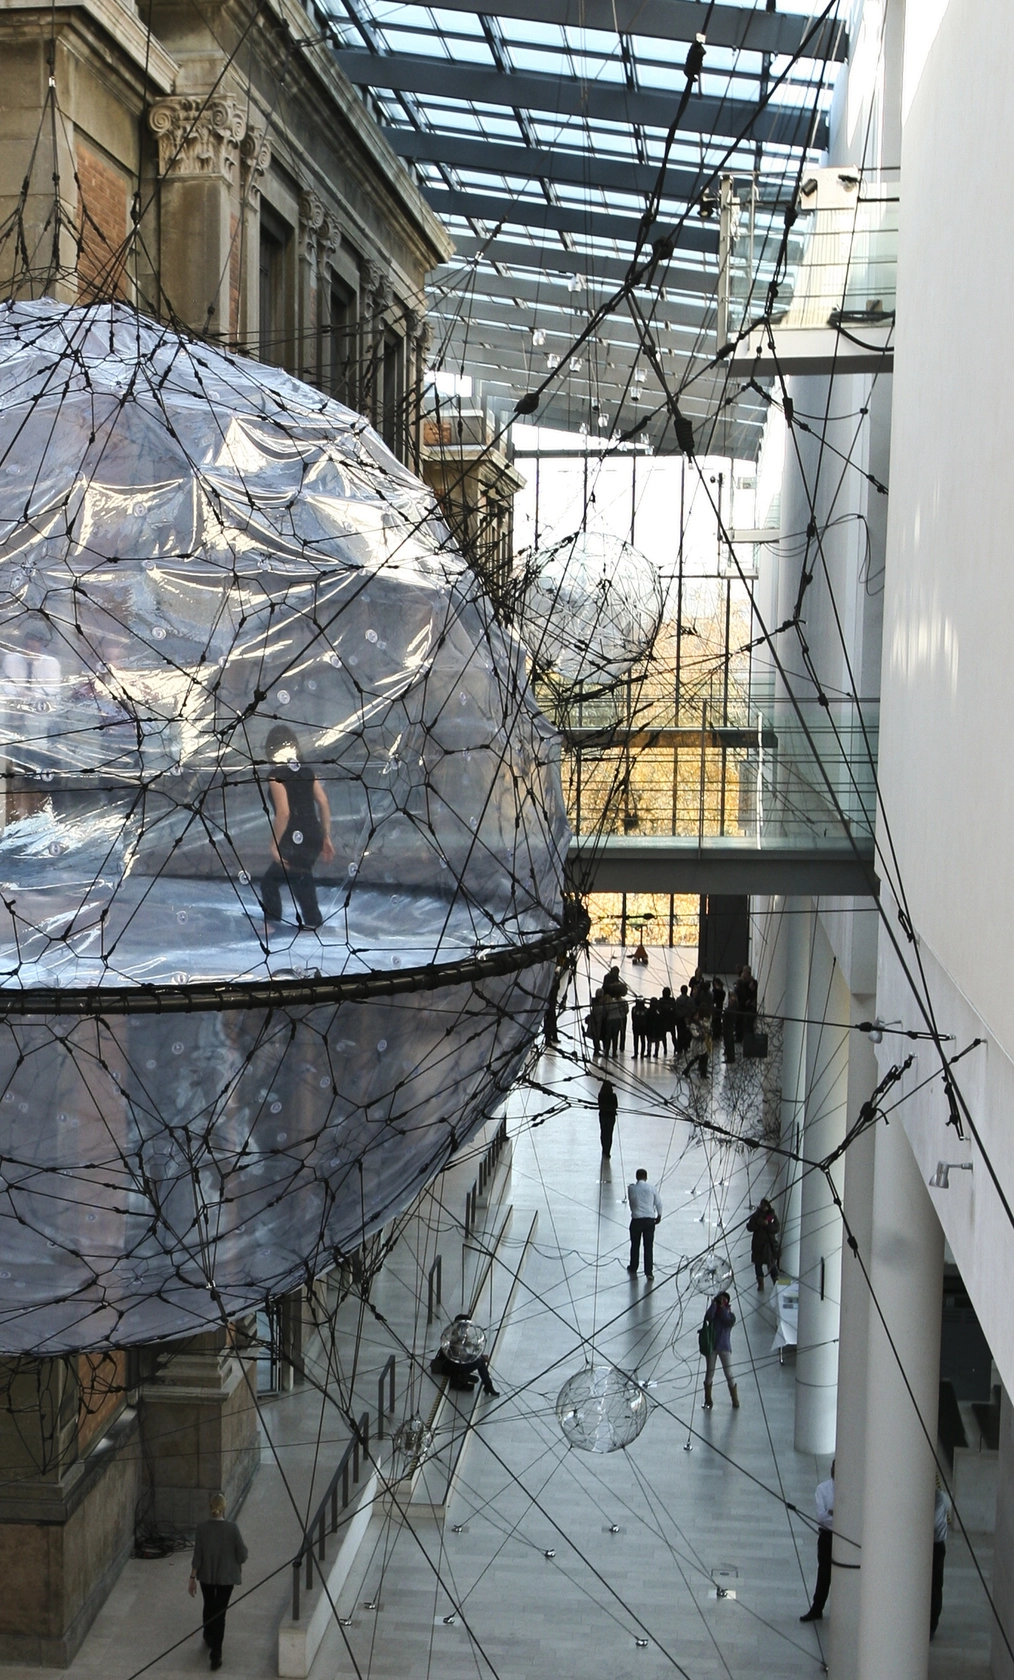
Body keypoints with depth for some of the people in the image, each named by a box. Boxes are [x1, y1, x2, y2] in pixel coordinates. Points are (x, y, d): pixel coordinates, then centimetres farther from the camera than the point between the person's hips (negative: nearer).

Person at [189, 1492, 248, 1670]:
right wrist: (239, 1566, 10)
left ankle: (209, 1639, 47)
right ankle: (216, 1655, 3)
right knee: (220, 1613, 6)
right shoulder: (232, 1528, -19)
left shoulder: (202, 1528, -15)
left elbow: (197, 1556, -12)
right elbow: (242, 1555, -12)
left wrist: (192, 1578, -2)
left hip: (206, 1575, 2)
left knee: (209, 1607, 26)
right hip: (226, 1576, -2)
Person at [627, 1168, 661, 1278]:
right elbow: (658, 1203, 3)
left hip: (636, 1220, 0)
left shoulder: (631, 1188, -3)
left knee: (635, 1245, 17)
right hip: (649, 1219, 0)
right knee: (649, 1246, 5)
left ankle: (633, 1269, 30)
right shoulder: (651, 1188, -3)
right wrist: (659, 1215, 19)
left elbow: (630, 1202, 9)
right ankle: (649, 1272, 4)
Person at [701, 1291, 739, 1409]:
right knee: (709, 1375, 6)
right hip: (712, 1347, 2)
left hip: (725, 1347, -2)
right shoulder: (713, 1313, 1)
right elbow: (708, 1317, -22)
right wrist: (714, 1303, -22)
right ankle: (708, 1401, 17)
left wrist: (723, 1307, -18)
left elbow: (728, 1321, -23)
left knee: (729, 1375, -4)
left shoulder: (730, 1315, 0)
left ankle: (735, 1401, 6)